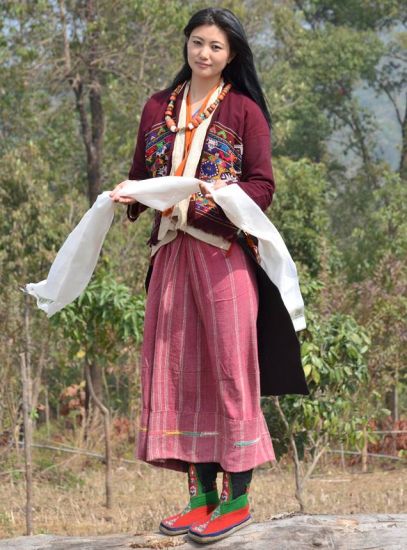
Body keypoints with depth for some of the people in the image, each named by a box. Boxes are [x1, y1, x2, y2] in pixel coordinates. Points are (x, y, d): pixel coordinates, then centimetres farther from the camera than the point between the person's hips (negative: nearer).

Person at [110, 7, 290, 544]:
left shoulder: (244, 111, 2)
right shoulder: (158, 109, 14)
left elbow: (263, 186, -1)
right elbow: (142, 174, 18)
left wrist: (227, 194, -21)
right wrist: (127, 194, -4)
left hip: (224, 250, -5)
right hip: (171, 250, 5)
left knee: (229, 365, -6)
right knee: (176, 368, 3)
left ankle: (237, 496, -1)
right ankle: (201, 495, 9)